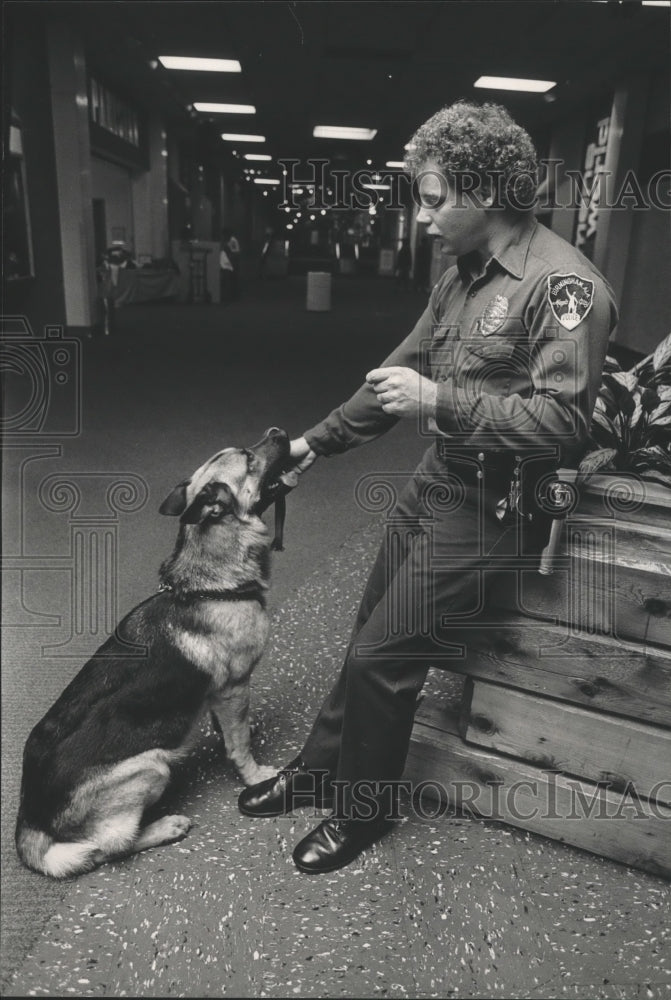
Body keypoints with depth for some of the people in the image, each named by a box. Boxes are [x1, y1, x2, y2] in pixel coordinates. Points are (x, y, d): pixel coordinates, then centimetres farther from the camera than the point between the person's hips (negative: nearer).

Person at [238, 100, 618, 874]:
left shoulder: (564, 286, -17)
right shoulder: (460, 277, 9)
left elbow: (562, 421, -23)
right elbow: (401, 372, 14)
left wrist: (440, 402, -23)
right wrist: (317, 440, 13)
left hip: (490, 514, -8)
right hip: (432, 488, 8)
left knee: (380, 658, -3)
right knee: (369, 633, 13)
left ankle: (364, 810, 23)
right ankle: (316, 772, 33)